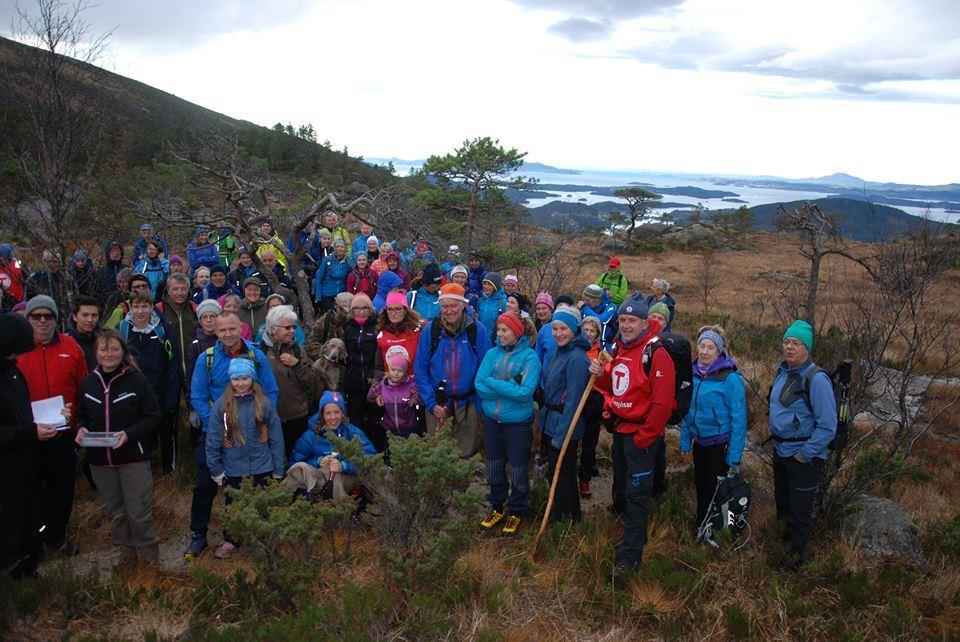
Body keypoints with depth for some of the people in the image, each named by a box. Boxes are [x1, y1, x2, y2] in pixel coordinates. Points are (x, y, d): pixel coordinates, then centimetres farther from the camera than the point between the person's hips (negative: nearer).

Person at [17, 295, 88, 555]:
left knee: (63, 487, 15)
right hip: (28, 436, -2)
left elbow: (83, 388, 7)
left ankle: (56, 535, 35)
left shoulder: (71, 347, -1)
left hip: (63, 434, 2)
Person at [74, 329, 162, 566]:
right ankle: (126, 549, 33)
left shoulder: (137, 380, -11)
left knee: (138, 511, 1)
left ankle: (147, 549, 24)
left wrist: (128, 434, -21)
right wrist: (81, 429, -6)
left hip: (133, 457, -4)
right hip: (99, 459, 4)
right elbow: (81, 415, 15)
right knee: (112, 511, 15)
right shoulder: (88, 383, 3)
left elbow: (153, 418, -9)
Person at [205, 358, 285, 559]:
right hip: (233, 469, 0)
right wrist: (216, 470, -3)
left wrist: (278, 470, -1)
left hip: (262, 468, 0)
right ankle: (229, 540, 37)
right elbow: (212, 440, -3)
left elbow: (276, 438, -2)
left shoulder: (264, 403, -6)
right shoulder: (221, 405, -8)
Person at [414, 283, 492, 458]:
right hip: (438, 403, 1)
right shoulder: (430, 331, -3)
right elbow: (420, 369, 1)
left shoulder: (477, 330, -6)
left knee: (466, 454, 9)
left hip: (468, 403, -1)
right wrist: (431, 402, -8)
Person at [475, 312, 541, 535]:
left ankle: (516, 512, 28)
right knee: (494, 467, 17)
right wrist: (510, 386, -20)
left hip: (518, 423, -4)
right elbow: (479, 387, -8)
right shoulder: (491, 354, 1)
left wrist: (492, 382, -17)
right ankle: (497, 506, 36)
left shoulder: (530, 357, -12)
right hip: (491, 420, 4)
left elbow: (525, 392, -22)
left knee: (517, 470, 8)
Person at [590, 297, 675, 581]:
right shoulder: (618, 348, 8)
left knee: (636, 494, -5)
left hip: (642, 434, -8)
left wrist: (644, 437, -19)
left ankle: (629, 556, 1)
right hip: (620, 429, 8)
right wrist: (601, 374, -5)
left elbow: (662, 402, -23)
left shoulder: (656, 353, -19)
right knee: (621, 483, 25)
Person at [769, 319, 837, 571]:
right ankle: (786, 533, 46)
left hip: (803, 456, -7)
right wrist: (775, 435, 14)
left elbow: (828, 425, -23)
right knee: (782, 498, 24)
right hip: (780, 449, 8)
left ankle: (796, 551, 28)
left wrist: (805, 454, -19)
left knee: (799, 506, 9)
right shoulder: (782, 371, 3)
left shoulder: (816, 379, -23)